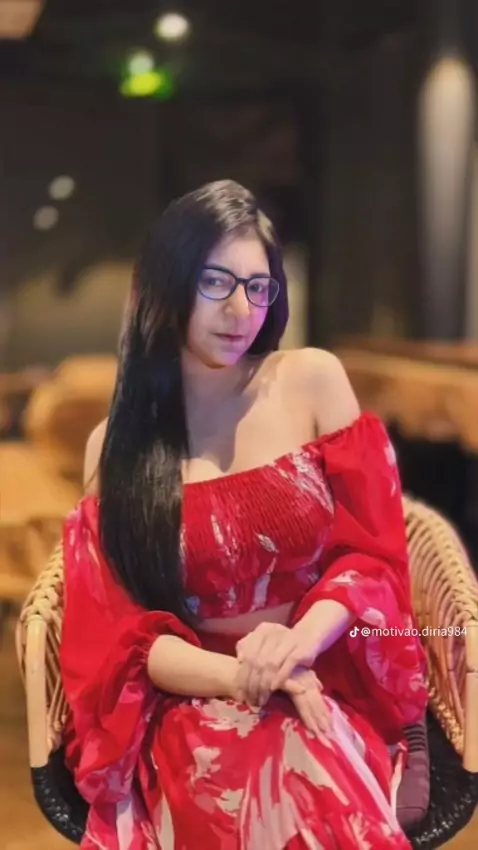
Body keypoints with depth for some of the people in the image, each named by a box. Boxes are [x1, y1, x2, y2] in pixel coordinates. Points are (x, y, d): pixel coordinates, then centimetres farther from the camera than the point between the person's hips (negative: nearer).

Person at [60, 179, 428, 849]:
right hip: (192, 705, 0)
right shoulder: (115, 443, 4)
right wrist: (240, 675, -20)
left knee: (310, 774, -35)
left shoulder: (314, 380, 2)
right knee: (241, 788, -35)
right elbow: (114, 632, 0)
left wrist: (302, 637, -20)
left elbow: (374, 551, 2)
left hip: (326, 688, 1)